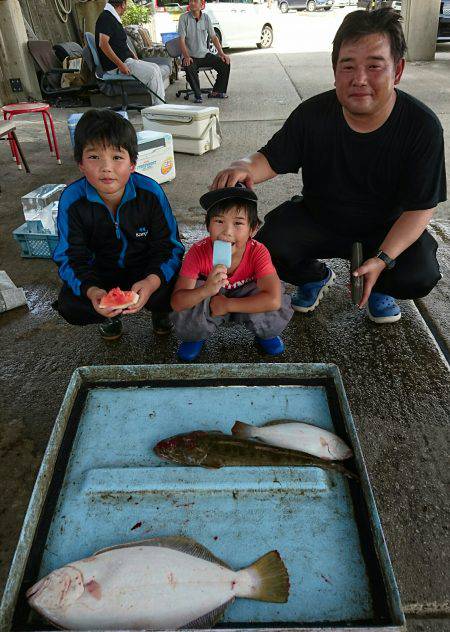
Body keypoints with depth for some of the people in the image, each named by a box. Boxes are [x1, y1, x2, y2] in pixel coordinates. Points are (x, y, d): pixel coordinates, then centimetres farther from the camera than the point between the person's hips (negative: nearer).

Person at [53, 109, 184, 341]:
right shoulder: (72, 200, -20)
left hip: (148, 268, -1)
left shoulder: (150, 191, -23)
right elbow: (70, 258, -16)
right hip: (101, 272, 1)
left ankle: (160, 310, 11)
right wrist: (91, 291, -39)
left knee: (173, 292, -30)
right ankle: (110, 315, 12)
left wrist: (152, 282, -41)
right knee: (69, 305, -24)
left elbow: (169, 247, -19)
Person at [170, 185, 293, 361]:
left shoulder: (258, 252, -29)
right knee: (184, 314, -32)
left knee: (278, 310, -31)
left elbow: (273, 300, -39)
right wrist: (207, 290, -53)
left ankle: (265, 333, 7)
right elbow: (176, 302, -32)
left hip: (244, 301, 0)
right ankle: (196, 336, 6)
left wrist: (226, 305, -34)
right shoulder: (198, 252, -28)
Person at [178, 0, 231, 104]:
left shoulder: (206, 18, 6)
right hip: (190, 56, -4)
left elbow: (213, 37, 8)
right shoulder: (184, 18, -6)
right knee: (189, 68, -37)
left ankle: (216, 92, 3)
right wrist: (186, 57, -27)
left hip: (204, 54, 4)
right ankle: (197, 95, -16)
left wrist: (222, 53, -4)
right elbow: (182, 39, -12)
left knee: (225, 63, -10)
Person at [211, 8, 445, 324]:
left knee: (420, 277, -27)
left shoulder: (422, 126, -20)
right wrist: (244, 168, -35)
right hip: (317, 218, 2)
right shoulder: (313, 114, -16)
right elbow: (271, 159, -9)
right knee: (268, 247, -24)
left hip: (385, 229, -1)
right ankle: (316, 276, 12)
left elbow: (420, 207, -17)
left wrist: (382, 260, -30)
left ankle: (379, 286, 14)